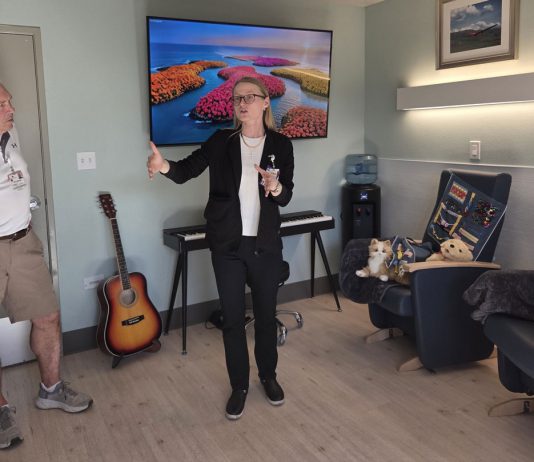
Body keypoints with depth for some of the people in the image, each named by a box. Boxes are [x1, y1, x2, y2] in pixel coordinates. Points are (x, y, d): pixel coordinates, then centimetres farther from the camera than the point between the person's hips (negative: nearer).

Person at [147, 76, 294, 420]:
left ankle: (268, 376, 37)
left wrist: (275, 187, -28)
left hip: (265, 244, 0)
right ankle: (239, 385, 26)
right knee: (232, 318, 7)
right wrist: (164, 166, -31)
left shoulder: (281, 144, -1)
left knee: (266, 314, 14)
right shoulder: (221, 142, 0)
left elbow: (286, 198, -5)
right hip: (227, 244, 0)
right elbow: (187, 170, -10)